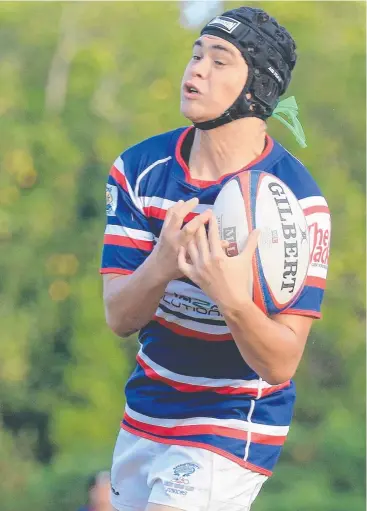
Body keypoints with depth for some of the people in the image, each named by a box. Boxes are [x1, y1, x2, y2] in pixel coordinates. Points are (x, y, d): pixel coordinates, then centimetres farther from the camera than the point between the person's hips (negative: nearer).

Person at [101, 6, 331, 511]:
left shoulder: (296, 201, -19)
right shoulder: (139, 167, -5)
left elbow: (280, 365, -22)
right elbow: (118, 317, -13)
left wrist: (232, 299, -42)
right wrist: (161, 265, -35)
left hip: (232, 431, -5)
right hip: (144, 420, 5)